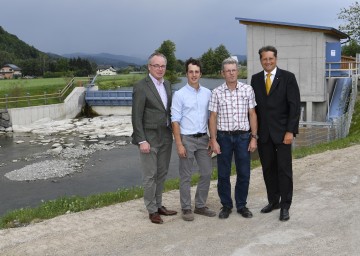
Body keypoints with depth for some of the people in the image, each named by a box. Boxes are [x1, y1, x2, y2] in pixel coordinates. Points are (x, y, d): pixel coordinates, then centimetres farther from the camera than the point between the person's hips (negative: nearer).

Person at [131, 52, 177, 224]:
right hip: (150, 138, -6)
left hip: (166, 137, 6)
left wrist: (172, 133, 8)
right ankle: (152, 210, 13)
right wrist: (142, 141, -16)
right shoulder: (141, 87, -10)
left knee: (162, 174, 14)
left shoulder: (167, 85, 10)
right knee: (150, 176, 2)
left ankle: (159, 205, 27)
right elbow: (136, 117, -12)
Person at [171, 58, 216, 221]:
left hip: (203, 138, 5)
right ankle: (186, 209, 16)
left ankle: (200, 206, 24)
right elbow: (175, 121, -9)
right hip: (187, 139, -4)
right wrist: (179, 144, -14)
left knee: (207, 173, 9)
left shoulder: (207, 93, 5)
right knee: (186, 176, 4)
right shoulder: (179, 94, -7)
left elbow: (210, 117, 10)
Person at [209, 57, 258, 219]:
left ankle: (241, 205, 22)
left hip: (243, 136, 1)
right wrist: (213, 140, -5)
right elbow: (213, 117, 1)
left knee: (244, 174, 6)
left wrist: (254, 137, -1)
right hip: (223, 137, 0)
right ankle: (226, 205, 22)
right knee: (223, 174, 7)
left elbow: (252, 114, 4)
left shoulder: (247, 90, 1)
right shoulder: (216, 92, -1)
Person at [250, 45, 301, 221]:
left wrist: (290, 131, -13)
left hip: (282, 132, -3)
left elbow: (295, 106, -7)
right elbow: (253, 106, 9)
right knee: (268, 169, 11)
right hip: (263, 133, 4)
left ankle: (285, 206, 12)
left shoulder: (288, 77, -3)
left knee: (284, 170, 1)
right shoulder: (255, 79, 8)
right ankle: (273, 201, 25)